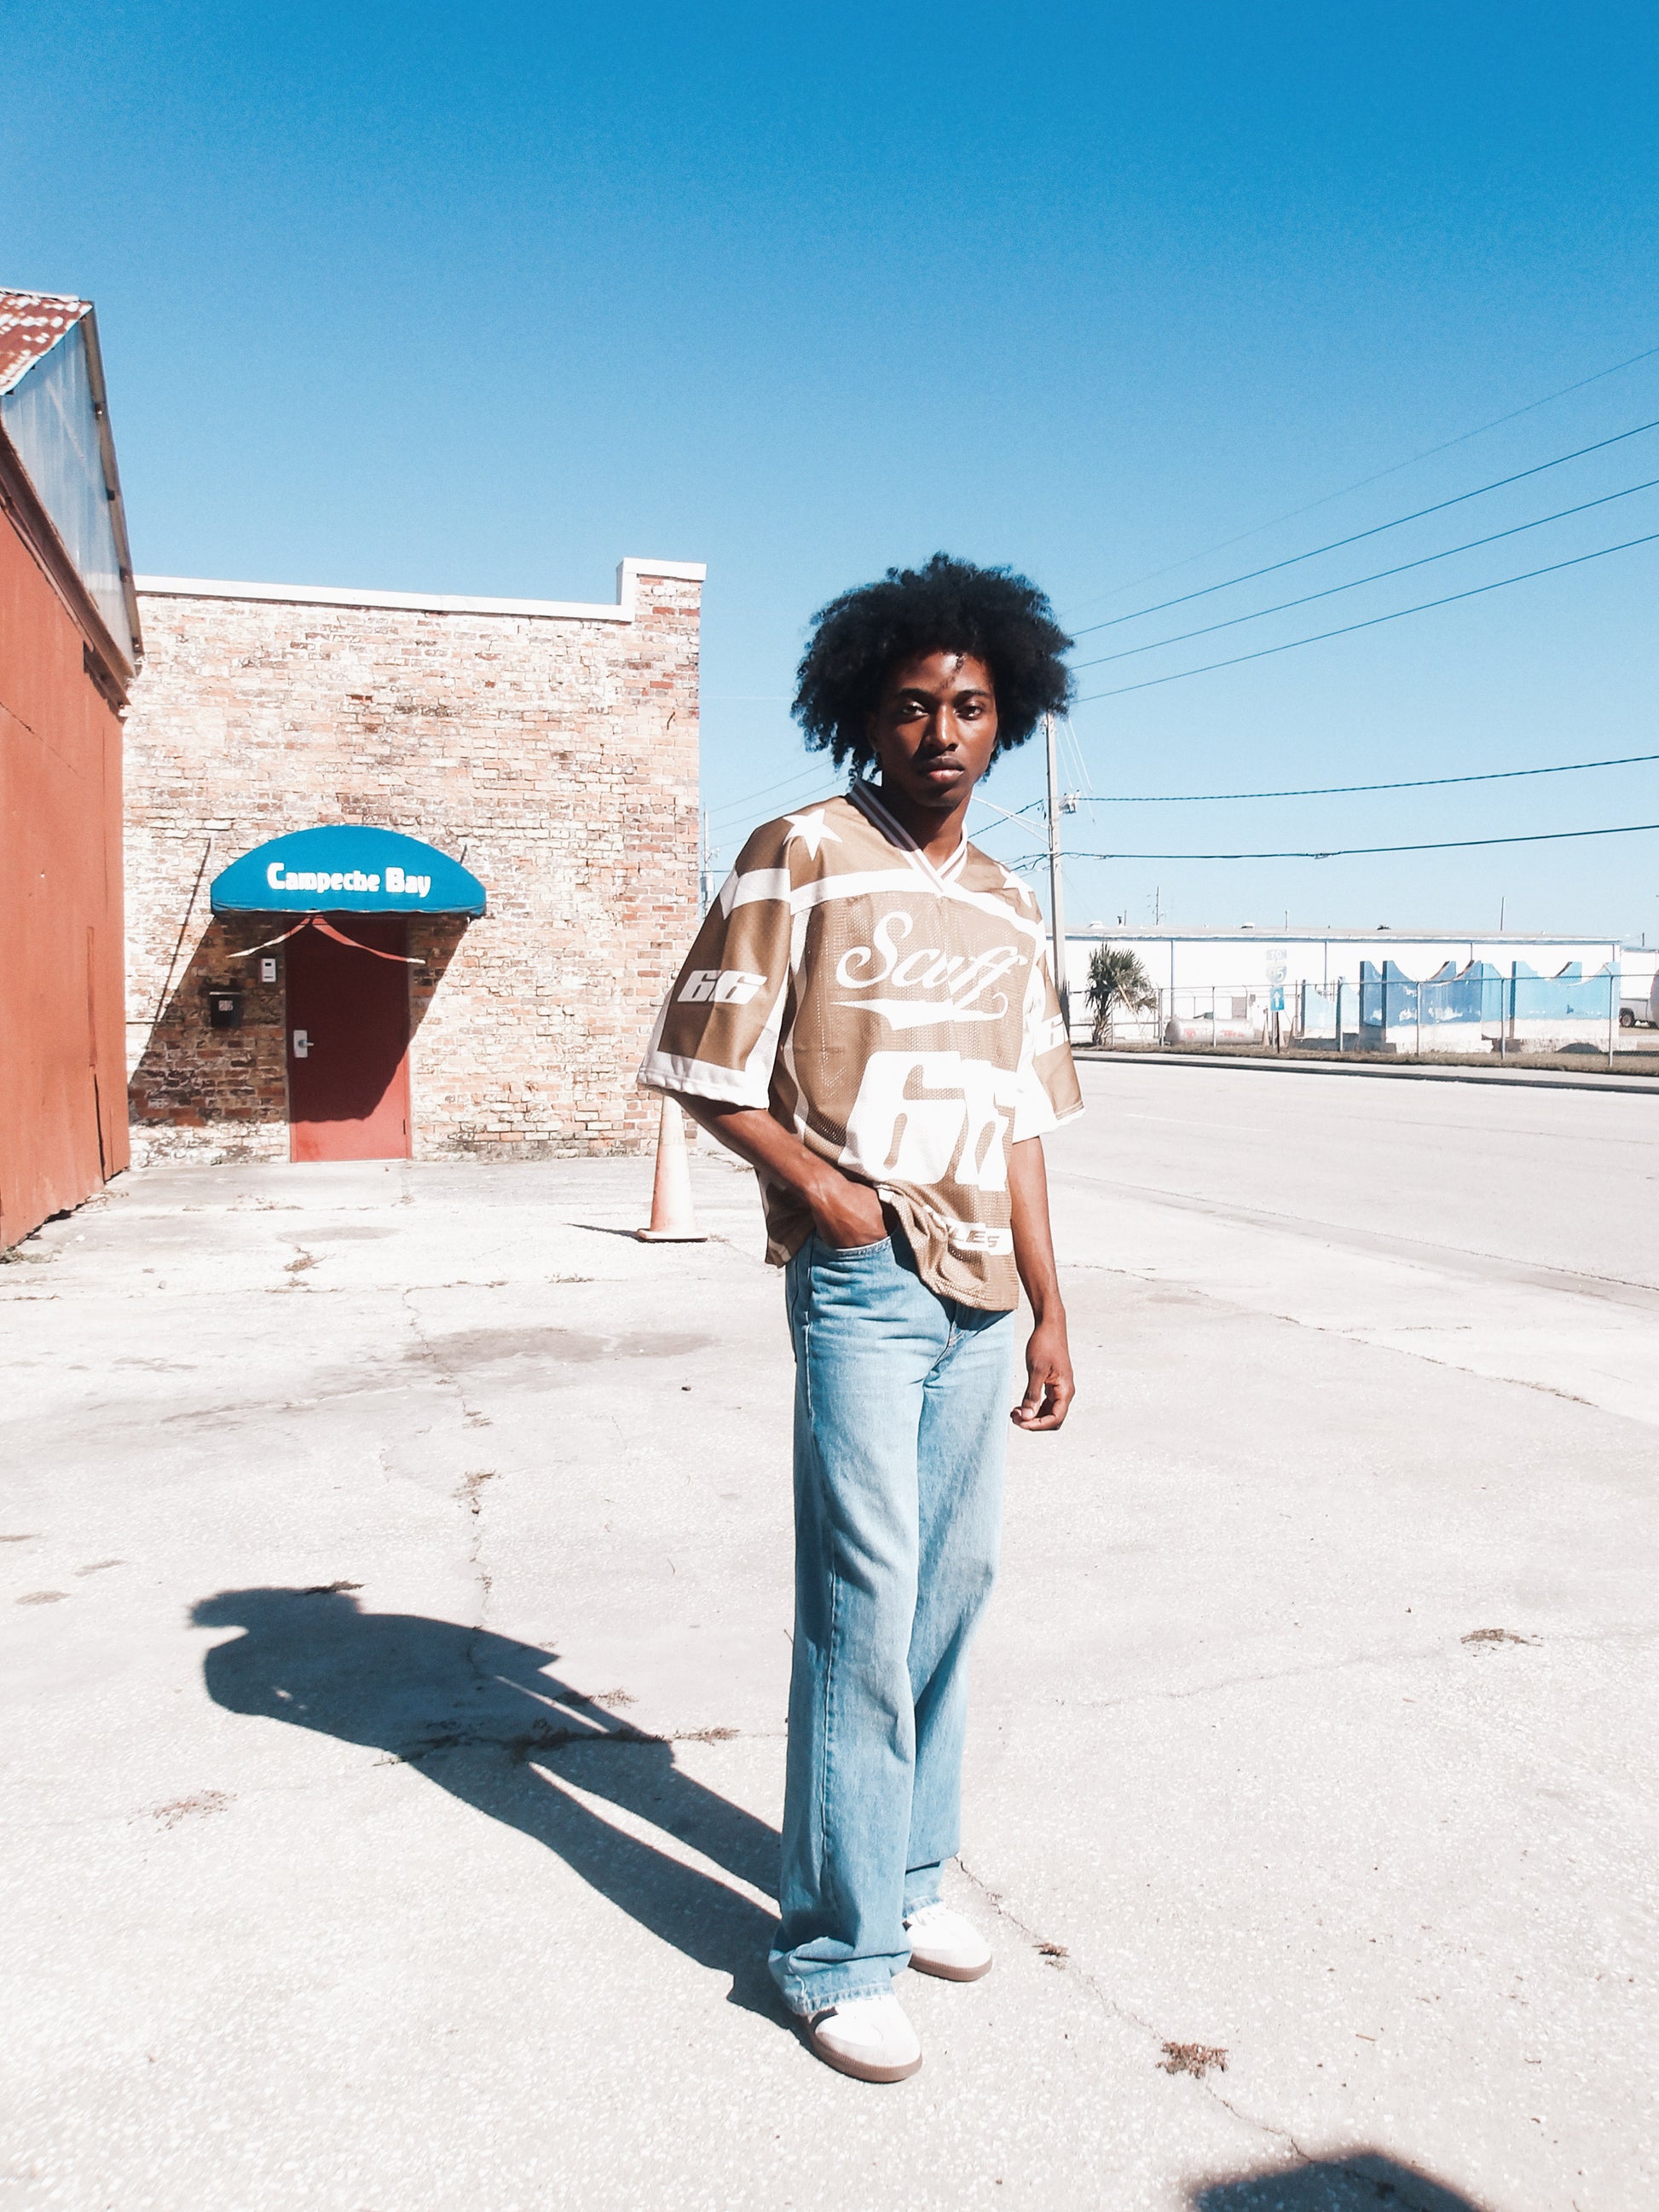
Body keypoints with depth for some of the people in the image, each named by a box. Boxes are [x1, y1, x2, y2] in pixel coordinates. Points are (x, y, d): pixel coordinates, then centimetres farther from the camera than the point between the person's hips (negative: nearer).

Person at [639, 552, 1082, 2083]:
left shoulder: (1008, 907, 14)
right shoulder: (801, 858, -4)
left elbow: (1019, 1122, 16)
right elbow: (705, 1068, -5)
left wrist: (1049, 1305, 14)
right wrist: (816, 1181, -17)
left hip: (978, 1291, 7)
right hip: (864, 1279, -6)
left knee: (954, 1586, 13)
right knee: (865, 1607, -6)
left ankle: (907, 1880, 31)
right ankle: (838, 1954, 10)